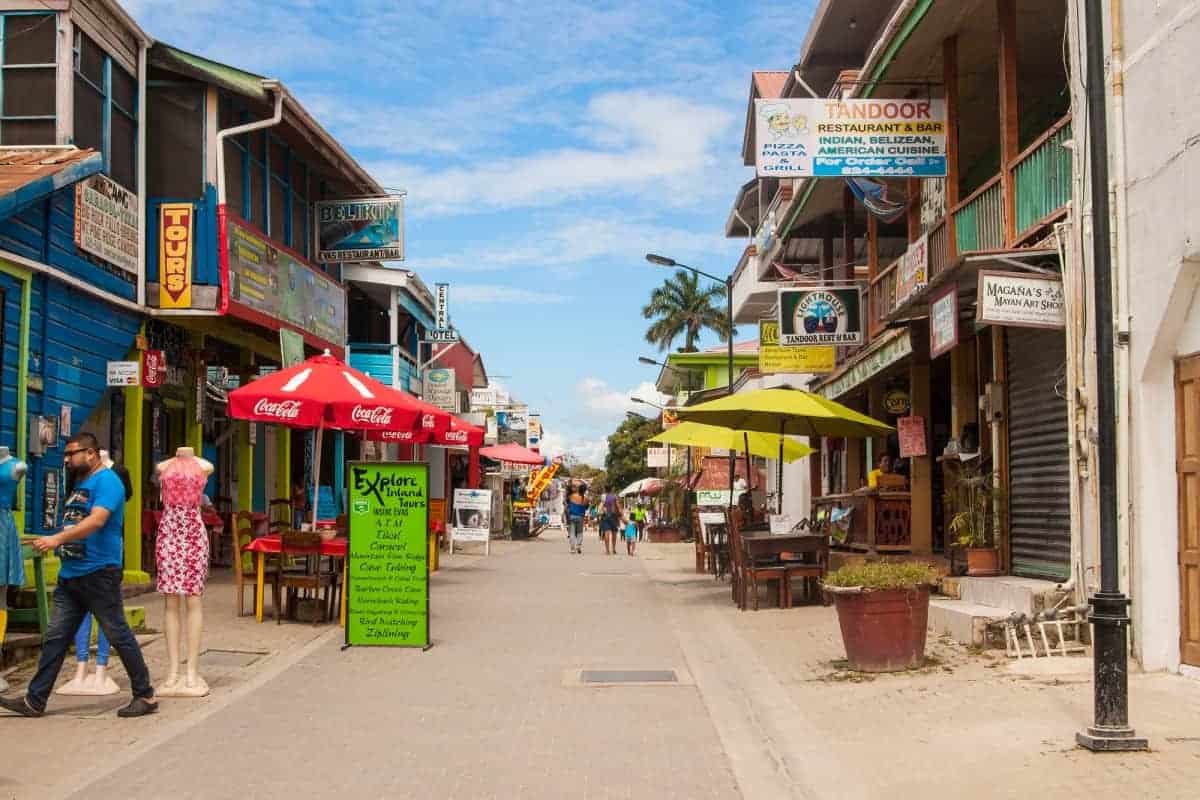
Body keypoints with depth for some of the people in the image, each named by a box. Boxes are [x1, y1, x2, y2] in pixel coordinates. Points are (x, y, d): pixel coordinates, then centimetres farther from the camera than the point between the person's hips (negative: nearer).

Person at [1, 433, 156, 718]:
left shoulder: (106, 481, -12)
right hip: (70, 574, 9)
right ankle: (34, 700, 11)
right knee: (55, 638, 8)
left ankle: (146, 696, 7)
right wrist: (50, 541, 16)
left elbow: (97, 520, -27)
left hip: (99, 574, -9)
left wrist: (58, 538, -34)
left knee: (119, 636, -2)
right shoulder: (80, 483, 18)